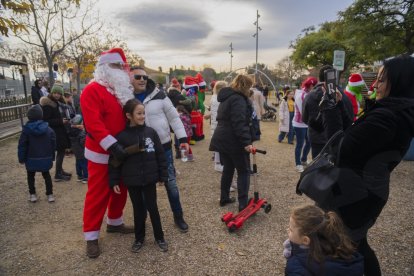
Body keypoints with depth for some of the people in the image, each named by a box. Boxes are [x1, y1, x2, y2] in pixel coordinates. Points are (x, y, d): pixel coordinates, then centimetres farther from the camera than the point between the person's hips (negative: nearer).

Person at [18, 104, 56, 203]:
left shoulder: (26, 130, -10)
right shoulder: (48, 129, -4)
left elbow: (22, 145, -8)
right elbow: (53, 144, 2)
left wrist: (21, 158, 2)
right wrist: (52, 157, 11)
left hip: (31, 159, -2)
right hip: (46, 158, 2)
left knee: (30, 176, 18)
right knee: (46, 175, 16)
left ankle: (32, 194, 22)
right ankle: (50, 194, 15)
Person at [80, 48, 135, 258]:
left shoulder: (122, 91, 11)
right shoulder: (92, 90, -15)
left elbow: (128, 117, 16)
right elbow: (93, 124, -25)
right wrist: (112, 145, -30)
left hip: (122, 151, 8)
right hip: (101, 153, -8)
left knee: (120, 190, 17)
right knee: (98, 194, 1)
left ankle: (114, 222, 36)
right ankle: (91, 236, 16)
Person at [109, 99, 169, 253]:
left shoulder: (150, 132, -3)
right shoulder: (122, 136, -7)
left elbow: (160, 155, 0)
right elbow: (115, 160, -3)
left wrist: (163, 175, 0)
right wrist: (114, 181, -4)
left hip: (149, 178, 0)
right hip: (132, 180, 0)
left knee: (152, 207, 9)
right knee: (138, 209, 13)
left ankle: (159, 237, 26)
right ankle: (139, 238, 32)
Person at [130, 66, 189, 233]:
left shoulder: (159, 96, -3)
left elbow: (174, 118, -1)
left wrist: (183, 139, -8)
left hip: (163, 147, 0)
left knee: (171, 182, 8)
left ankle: (178, 216, 25)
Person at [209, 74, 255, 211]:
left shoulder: (227, 97, 16)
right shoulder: (238, 99, -15)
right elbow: (239, 124, -25)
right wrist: (246, 142, -28)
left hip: (223, 139, 9)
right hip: (234, 141, -9)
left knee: (228, 169, 19)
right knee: (244, 171, 0)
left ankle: (224, 198, 28)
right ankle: (243, 204, 0)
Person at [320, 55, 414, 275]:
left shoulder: (385, 116, -26)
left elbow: (341, 150, -24)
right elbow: (355, 137, 9)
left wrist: (330, 110, -18)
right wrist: (339, 107, 1)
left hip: (354, 194, -9)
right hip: (369, 190, 10)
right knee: (356, 243, 27)